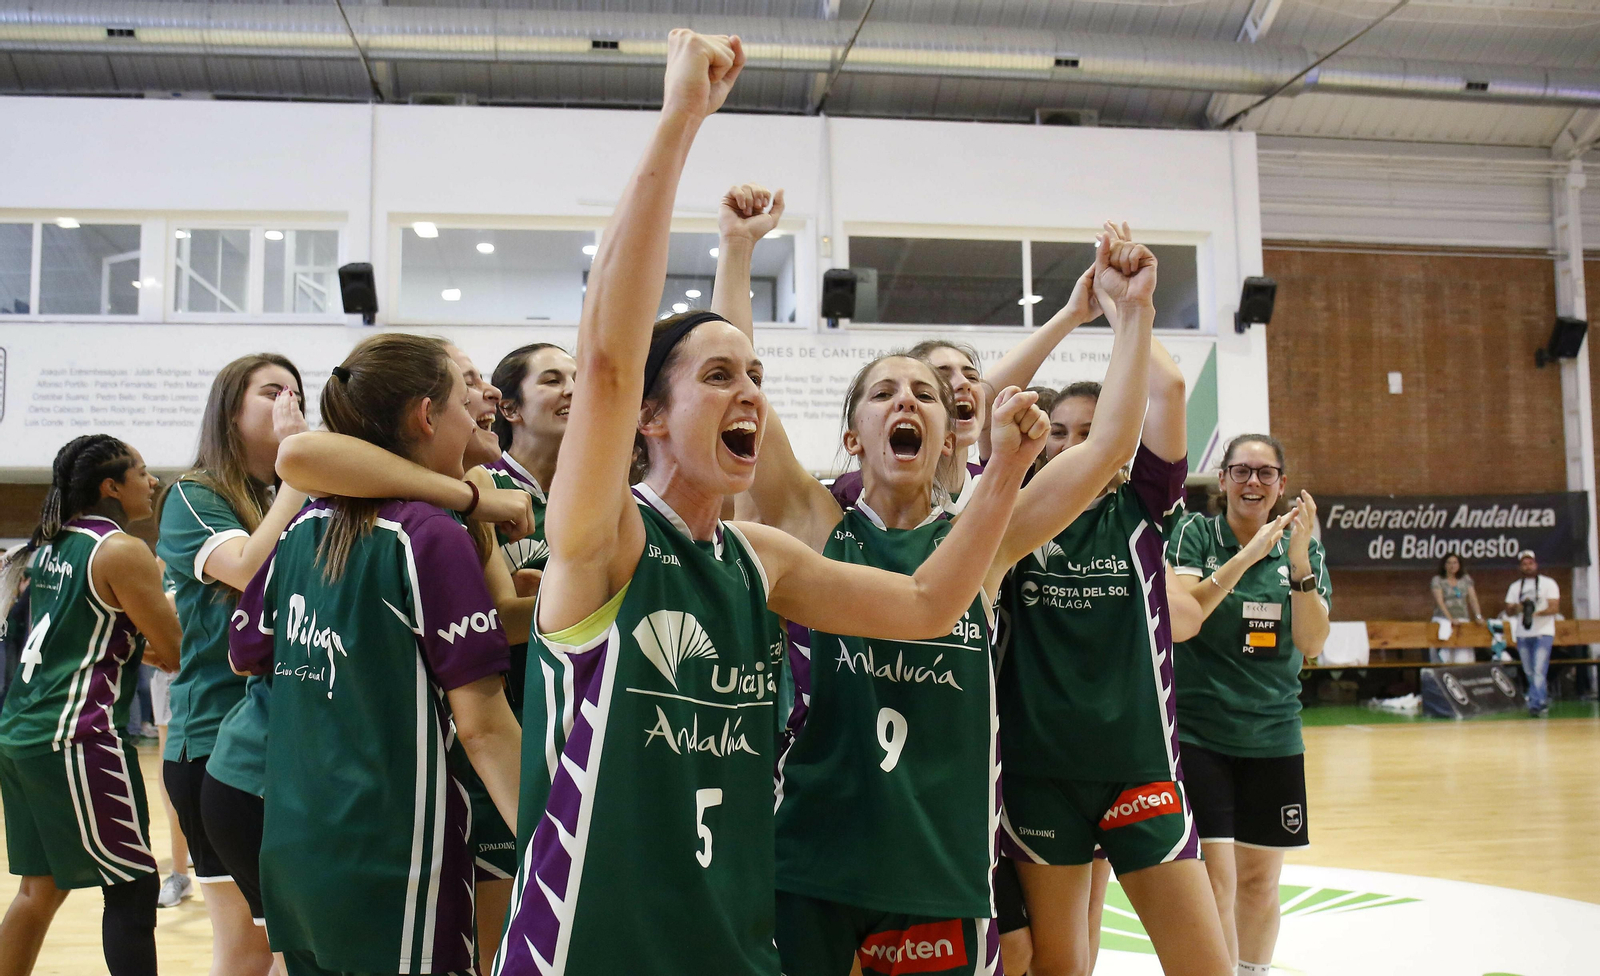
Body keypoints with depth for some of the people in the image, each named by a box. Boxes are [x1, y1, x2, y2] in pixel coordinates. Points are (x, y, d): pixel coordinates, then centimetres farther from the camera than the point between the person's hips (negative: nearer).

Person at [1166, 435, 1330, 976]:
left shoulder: (1303, 549, 6)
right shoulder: (1195, 534, -4)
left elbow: (1312, 643, -5)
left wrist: (1299, 562, -18)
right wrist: (1246, 555, -25)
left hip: (1273, 737, 4)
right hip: (1198, 732, -4)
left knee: (1259, 880, 12)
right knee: (1214, 881, -11)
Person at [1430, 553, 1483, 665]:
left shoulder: (1466, 579, 13)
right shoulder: (1437, 580, 2)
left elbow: (1473, 599, 8)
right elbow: (1439, 601, -7)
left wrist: (1478, 616, -6)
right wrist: (1451, 619, -18)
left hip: (1463, 620, 3)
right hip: (1443, 620, -3)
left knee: (1464, 657, -9)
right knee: (1445, 658, -13)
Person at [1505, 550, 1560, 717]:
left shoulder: (1548, 583, 1)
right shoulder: (1515, 587, 13)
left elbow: (1553, 607, -9)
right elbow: (1508, 611, 7)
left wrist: (1536, 612, -25)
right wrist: (1519, 607, -15)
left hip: (1544, 633, -5)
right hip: (1522, 635, 5)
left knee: (1539, 670, -15)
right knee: (1529, 672, 9)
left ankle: (1536, 704, -19)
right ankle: (1543, 702, 23)